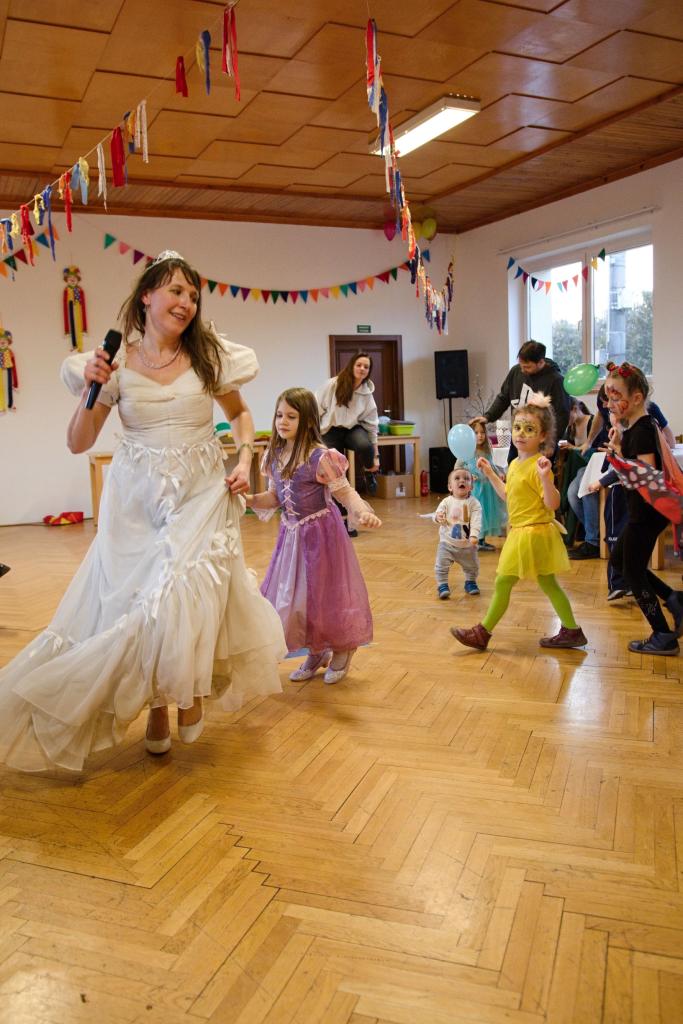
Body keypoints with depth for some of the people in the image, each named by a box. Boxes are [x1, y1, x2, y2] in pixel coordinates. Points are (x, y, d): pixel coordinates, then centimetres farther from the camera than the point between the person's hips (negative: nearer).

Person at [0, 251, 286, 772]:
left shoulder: (209, 355, 0)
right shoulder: (116, 362, -1)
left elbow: (240, 413, 15)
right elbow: (78, 443, 1)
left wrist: (245, 461, 0)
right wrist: (90, 389, -14)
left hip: (202, 494, -1)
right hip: (137, 499, 1)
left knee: (188, 594, -13)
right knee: (134, 599, 3)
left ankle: (192, 691, 16)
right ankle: (156, 707, 24)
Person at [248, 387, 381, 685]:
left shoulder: (321, 457, -19)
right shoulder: (275, 456, 2)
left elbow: (346, 493, -19)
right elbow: (275, 498, 10)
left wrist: (364, 512, -37)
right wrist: (246, 499, -4)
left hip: (321, 532, -7)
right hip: (291, 533, 7)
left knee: (323, 592, 4)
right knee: (290, 595, 12)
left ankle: (341, 651, 30)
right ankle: (316, 653, 32)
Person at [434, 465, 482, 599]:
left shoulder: (473, 503, -10)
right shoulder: (446, 502, -7)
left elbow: (476, 521, -19)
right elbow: (438, 514, -12)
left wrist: (474, 535, -33)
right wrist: (438, 517, -36)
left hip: (467, 544, 1)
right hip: (447, 542, -1)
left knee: (472, 567, 17)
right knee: (441, 566, -6)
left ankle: (470, 582, 42)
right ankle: (442, 585, 13)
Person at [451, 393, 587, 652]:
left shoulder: (538, 466, -18)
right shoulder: (515, 464, 11)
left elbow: (552, 504, -22)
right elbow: (507, 494, 23)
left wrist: (545, 477, -36)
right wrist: (489, 473, 22)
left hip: (532, 533, -10)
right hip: (520, 532, 10)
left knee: (503, 583, -2)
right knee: (548, 584, 16)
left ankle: (482, 634, 10)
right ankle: (572, 631, 26)